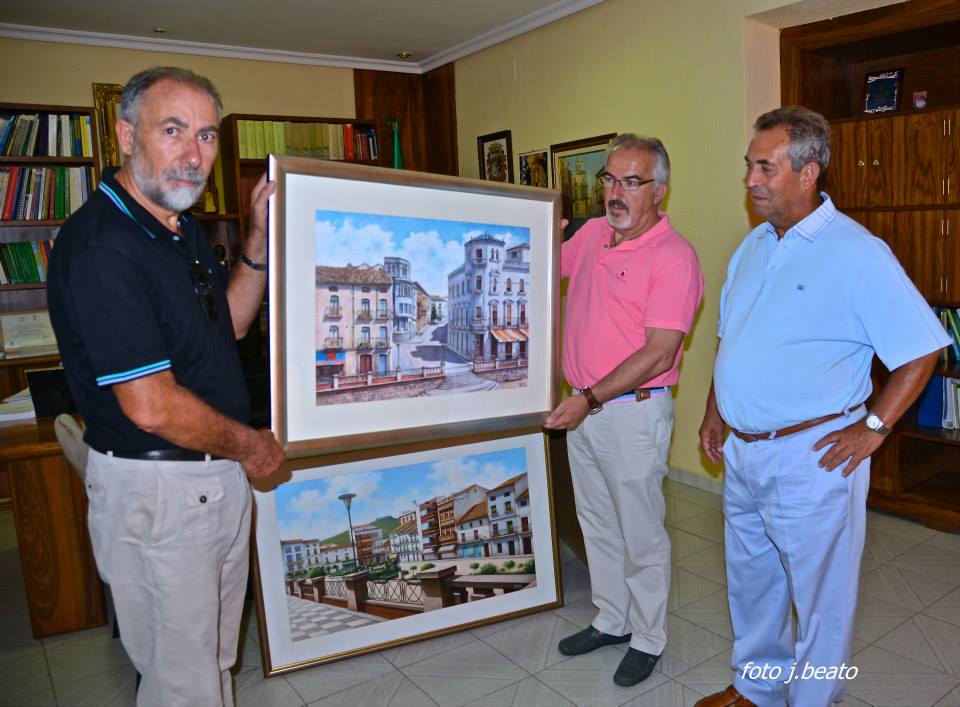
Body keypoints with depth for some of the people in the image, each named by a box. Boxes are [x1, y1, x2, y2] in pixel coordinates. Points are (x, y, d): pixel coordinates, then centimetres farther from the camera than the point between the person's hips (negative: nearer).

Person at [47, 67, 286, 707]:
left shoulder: (181, 228, 6)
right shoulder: (99, 247, -24)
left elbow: (228, 324, 14)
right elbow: (151, 406, -26)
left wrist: (261, 240, 2)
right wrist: (251, 446, -11)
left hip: (219, 474, 9)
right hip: (156, 486, -9)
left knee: (216, 654, 25)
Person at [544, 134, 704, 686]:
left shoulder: (673, 257, -17)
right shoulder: (591, 235, 6)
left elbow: (659, 354, -22)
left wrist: (590, 400, -25)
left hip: (633, 413, -7)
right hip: (584, 409, 8)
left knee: (641, 536, 9)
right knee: (598, 526, 21)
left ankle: (648, 640, 30)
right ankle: (611, 621, 40)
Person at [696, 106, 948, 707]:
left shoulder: (858, 254, -14)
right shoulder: (753, 246, 8)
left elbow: (922, 349, -12)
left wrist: (872, 428, -15)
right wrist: (714, 414, 14)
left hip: (811, 456, -7)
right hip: (741, 452, 8)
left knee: (821, 597, 10)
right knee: (750, 582, 22)